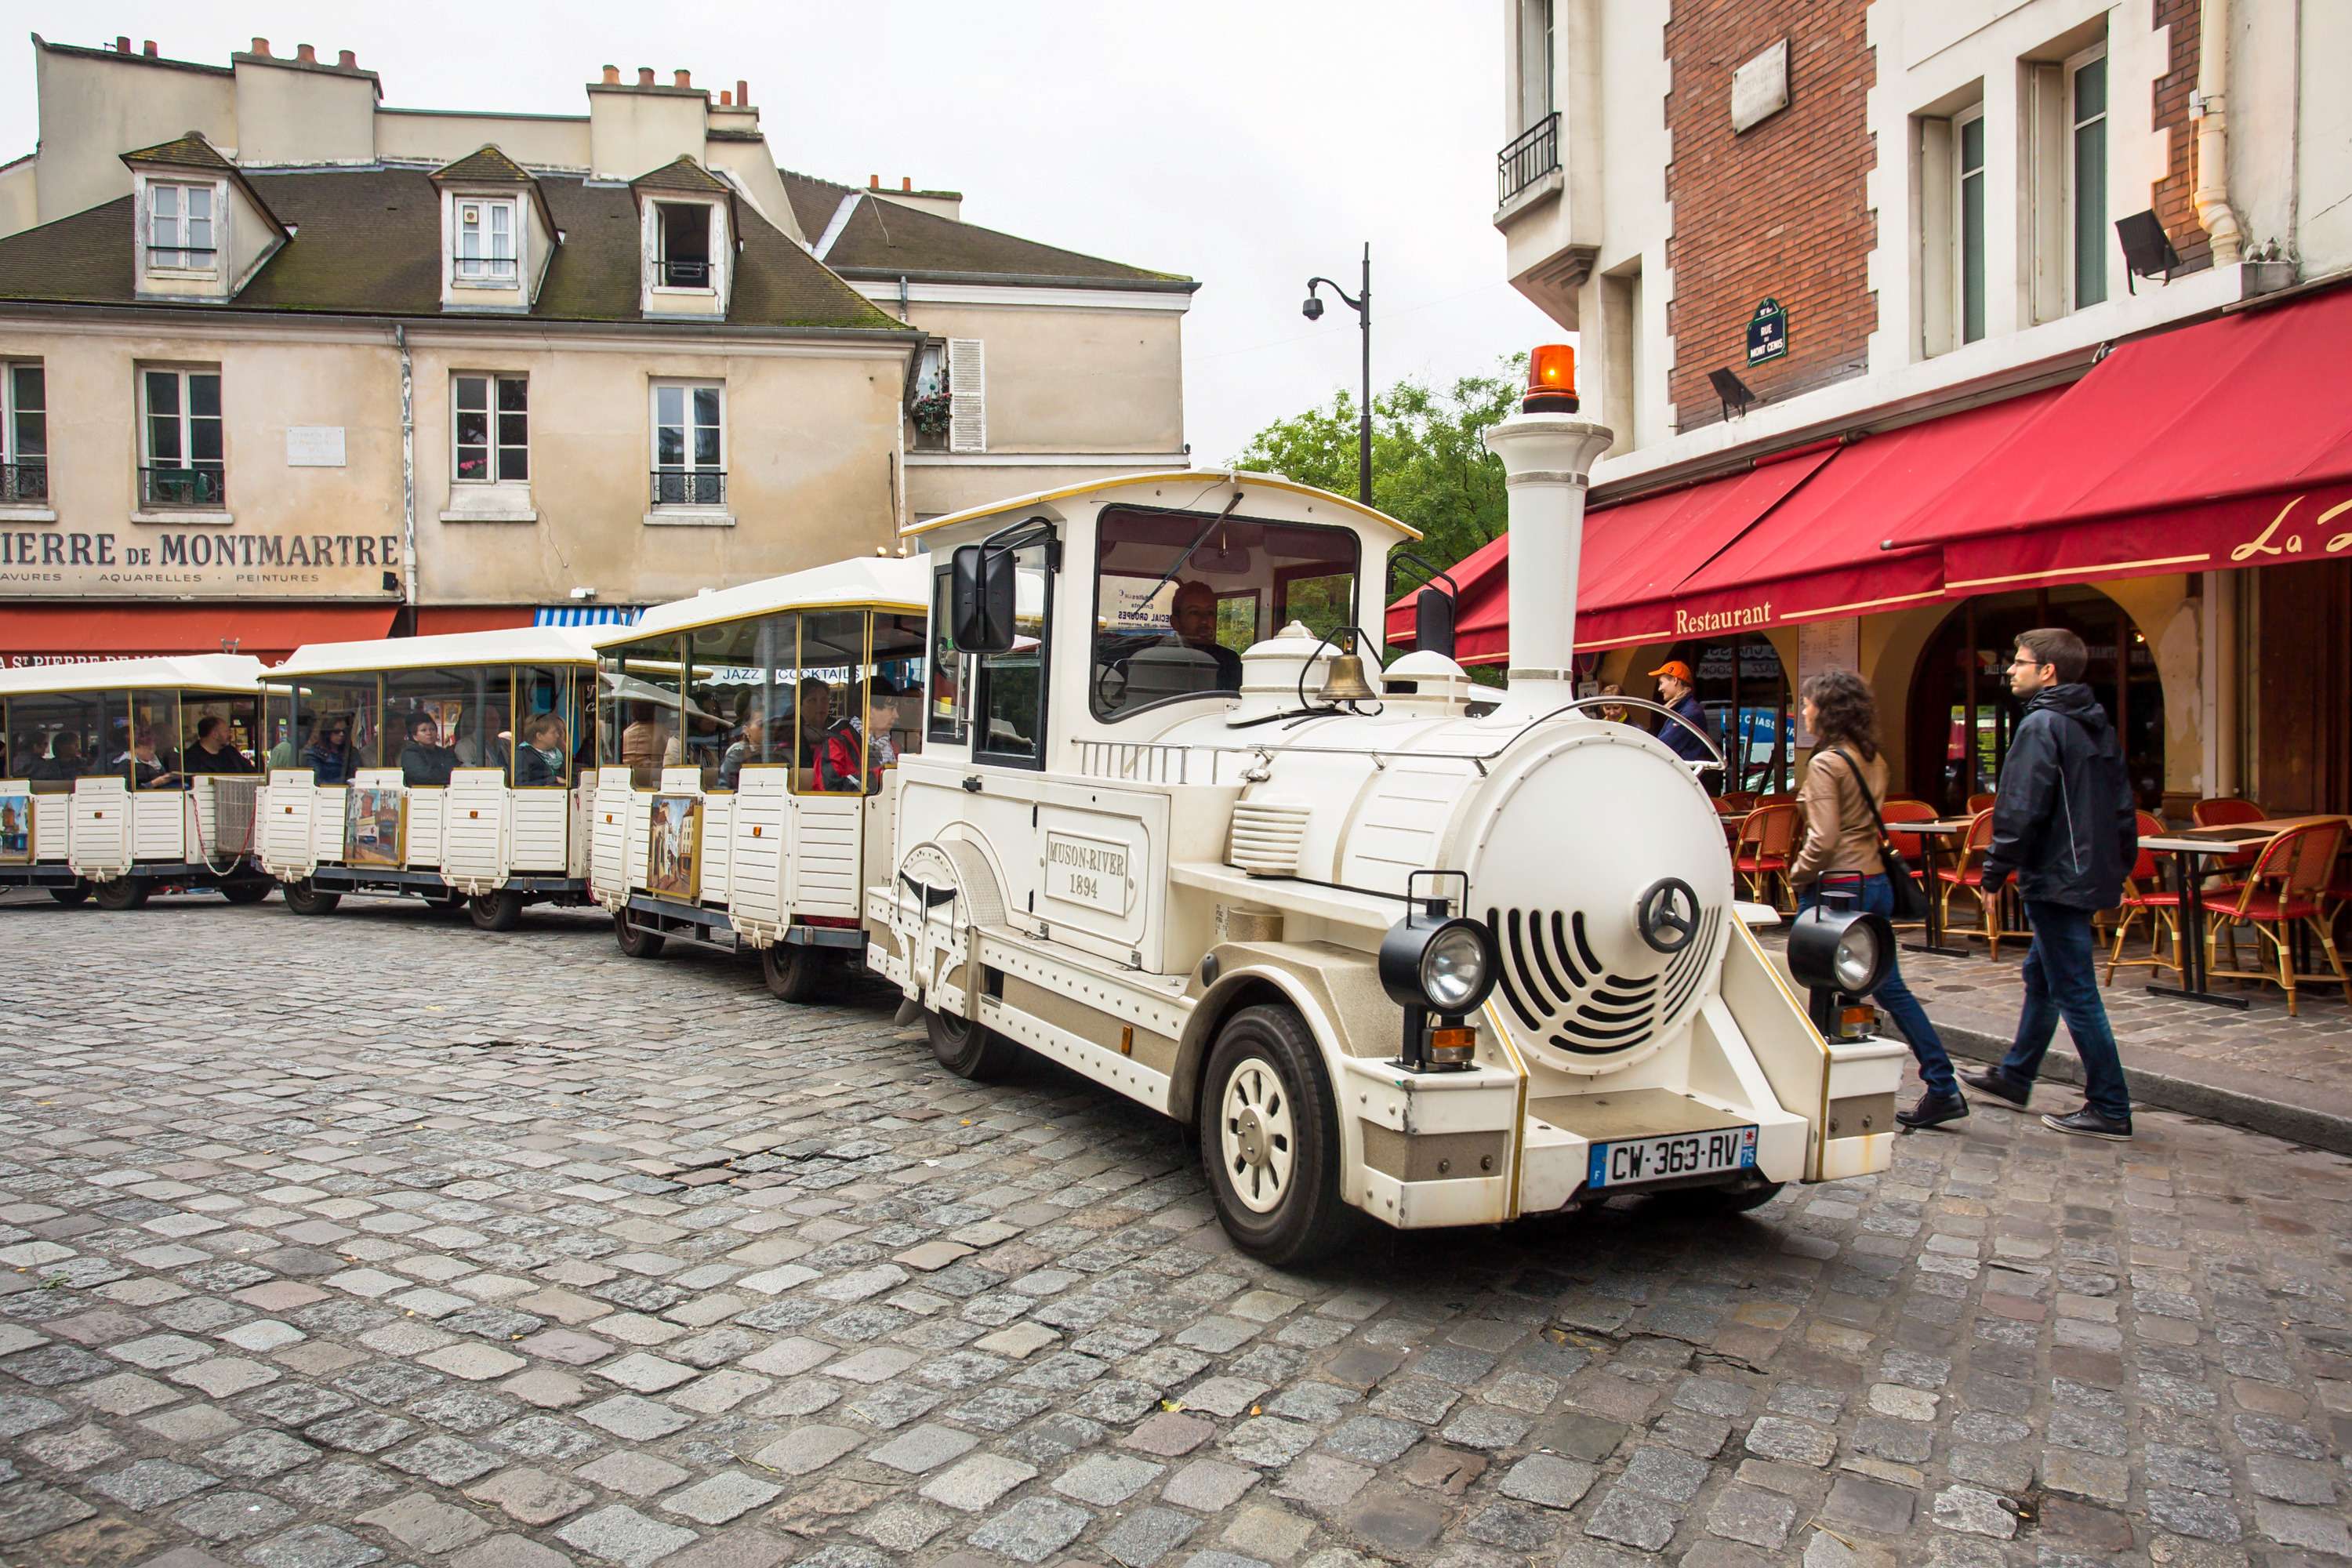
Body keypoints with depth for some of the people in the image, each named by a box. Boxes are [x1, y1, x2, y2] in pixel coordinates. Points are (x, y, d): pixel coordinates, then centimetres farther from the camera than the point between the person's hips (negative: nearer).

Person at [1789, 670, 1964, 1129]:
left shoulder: (1826, 763, -15)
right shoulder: (1874, 759, 10)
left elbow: (1824, 838, -20)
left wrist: (1798, 875, -5)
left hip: (1836, 887, -8)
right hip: (1876, 883, 8)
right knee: (1890, 988, 13)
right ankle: (1943, 1088, 13)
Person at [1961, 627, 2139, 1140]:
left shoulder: (2041, 726, -15)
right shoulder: (2099, 727, 13)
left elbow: (2020, 810, -19)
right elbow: (2123, 808, 18)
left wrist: (1995, 873, -12)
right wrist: (2119, 870, 23)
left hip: (2054, 878, -10)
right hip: (2092, 875, 10)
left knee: (2075, 992, -5)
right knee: (2041, 976, 21)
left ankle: (2110, 1109, -1)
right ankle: (2014, 1076, 33)